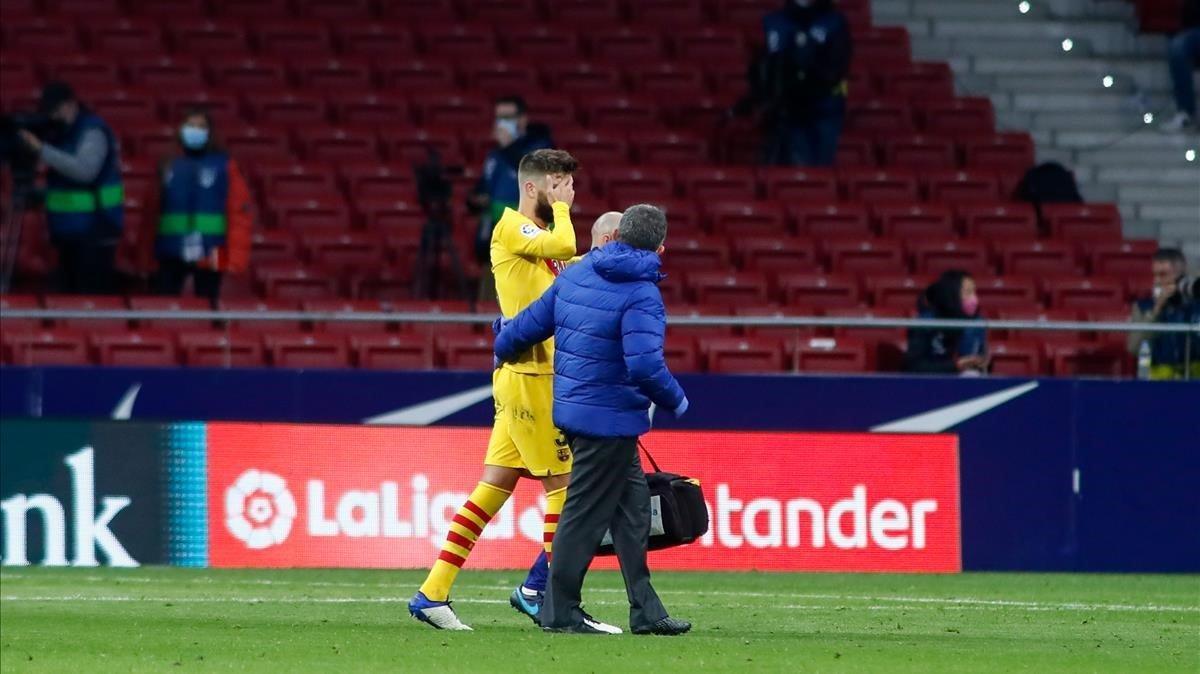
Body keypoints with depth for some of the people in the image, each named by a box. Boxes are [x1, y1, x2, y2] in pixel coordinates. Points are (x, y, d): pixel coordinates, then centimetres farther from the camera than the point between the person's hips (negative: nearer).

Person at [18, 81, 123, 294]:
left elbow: (84, 169, -27)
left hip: (94, 230, -9)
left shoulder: (93, 131, -12)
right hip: (69, 229, 9)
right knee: (69, 292, 8)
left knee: (92, 294, -12)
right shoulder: (60, 131, 12)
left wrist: (42, 149, -27)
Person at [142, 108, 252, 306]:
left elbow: (240, 212, -5)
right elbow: (152, 211, 10)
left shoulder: (225, 167, 0)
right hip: (171, 253, 2)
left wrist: (235, 257, -13)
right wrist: (146, 252, 6)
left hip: (209, 255, -2)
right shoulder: (170, 167, 8)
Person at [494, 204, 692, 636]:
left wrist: (504, 348, 35)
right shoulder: (641, 294, -18)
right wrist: (675, 402, -9)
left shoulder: (576, 274, 6)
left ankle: (646, 612, 16)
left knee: (632, 507, 13)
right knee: (585, 514, 1)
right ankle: (561, 612, 8)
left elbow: (530, 324, 14)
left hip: (572, 404, 8)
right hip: (611, 418, -8)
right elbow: (645, 365, -27)